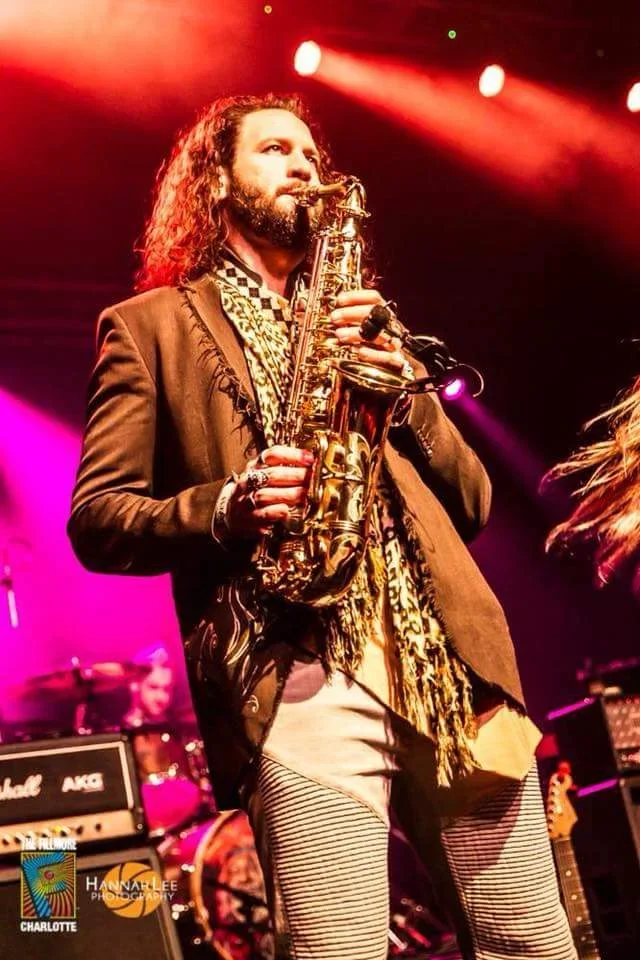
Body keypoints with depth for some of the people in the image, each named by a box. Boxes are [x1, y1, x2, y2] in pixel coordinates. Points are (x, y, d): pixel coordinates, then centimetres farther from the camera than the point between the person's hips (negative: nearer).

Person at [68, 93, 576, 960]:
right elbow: (96, 517, 5)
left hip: (450, 662, 5)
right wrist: (222, 507, -14)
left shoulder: (359, 321, 26)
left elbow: (472, 503, 18)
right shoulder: (151, 326, 14)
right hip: (301, 677, -4)